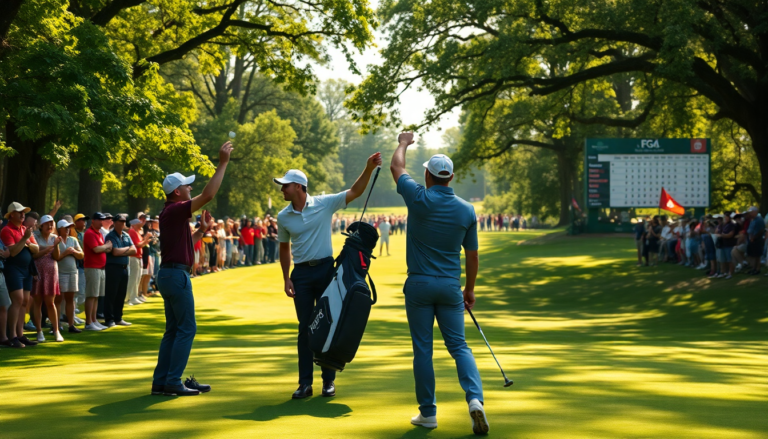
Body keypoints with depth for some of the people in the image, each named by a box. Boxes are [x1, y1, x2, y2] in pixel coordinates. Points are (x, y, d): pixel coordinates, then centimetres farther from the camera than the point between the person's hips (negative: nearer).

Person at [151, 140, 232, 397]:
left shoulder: (171, 213, 19)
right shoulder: (175, 210, -12)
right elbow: (208, 195, -22)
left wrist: (201, 230, 17)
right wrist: (222, 163, -18)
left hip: (169, 274, 10)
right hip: (177, 274, -10)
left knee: (173, 329, 11)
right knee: (186, 328, -7)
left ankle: (161, 381, 11)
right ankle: (173, 382, -7)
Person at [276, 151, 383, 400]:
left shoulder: (324, 204, -5)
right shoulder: (283, 217, 3)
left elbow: (355, 192, -8)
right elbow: (284, 249, 12)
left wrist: (369, 168, -22)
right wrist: (286, 279, 5)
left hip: (325, 269, -2)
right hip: (301, 273, 2)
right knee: (305, 328, 3)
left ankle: (329, 381, 12)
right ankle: (305, 383, 9)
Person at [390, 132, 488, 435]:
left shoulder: (419, 199, -10)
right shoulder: (466, 210, -1)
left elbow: (396, 167, 9)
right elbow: (472, 255, 7)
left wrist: (403, 143, 28)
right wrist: (470, 289, 20)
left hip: (419, 285, -2)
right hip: (450, 286, 2)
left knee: (423, 349, 6)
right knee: (459, 346, 6)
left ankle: (428, 413, 9)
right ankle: (475, 399, -15)